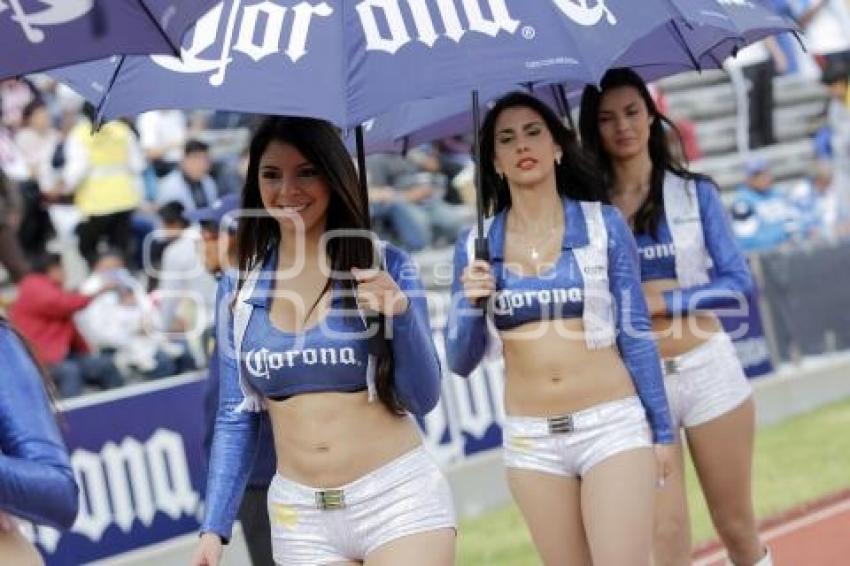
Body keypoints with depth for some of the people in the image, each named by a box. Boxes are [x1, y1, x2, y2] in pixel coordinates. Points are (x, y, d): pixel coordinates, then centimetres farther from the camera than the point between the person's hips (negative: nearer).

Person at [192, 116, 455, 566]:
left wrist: (401, 313, -18)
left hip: (400, 499, -2)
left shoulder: (386, 269, -1)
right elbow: (235, 418, 10)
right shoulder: (237, 292, 6)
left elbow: (423, 399, -2)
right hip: (300, 518, 2)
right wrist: (214, 528, 3)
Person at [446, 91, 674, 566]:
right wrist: (469, 305, -14)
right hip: (531, 440, 2)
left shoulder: (603, 225, 0)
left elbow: (635, 334, 2)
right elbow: (462, 363, 4)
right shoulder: (476, 247, 4)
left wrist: (662, 430, 2)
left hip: (613, 425, -2)